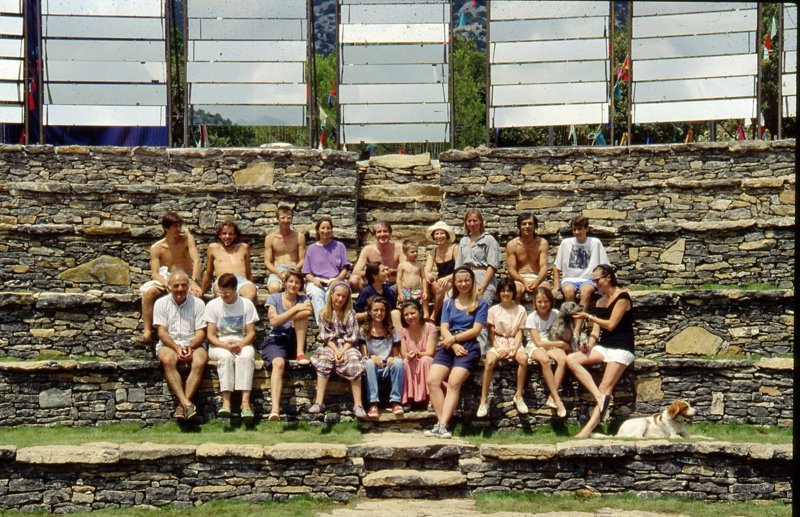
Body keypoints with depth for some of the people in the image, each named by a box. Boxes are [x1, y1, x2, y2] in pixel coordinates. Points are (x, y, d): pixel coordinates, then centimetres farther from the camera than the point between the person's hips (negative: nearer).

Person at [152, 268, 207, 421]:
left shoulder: (198, 303, 7)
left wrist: (191, 346, -18)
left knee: (200, 362, -33)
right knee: (167, 360, -35)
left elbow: (201, 332, 2)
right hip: (169, 345, 0)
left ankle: (182, 405, -34)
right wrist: (177, 348, -18)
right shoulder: (161, 303, 7)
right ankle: (186, 403, -43)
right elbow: (162, 332, -1)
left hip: (193, 344, 1)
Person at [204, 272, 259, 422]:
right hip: (219, 346, 0)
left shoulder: (246, 304, 4)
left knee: (246, 356, -35)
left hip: (242, 344, 0)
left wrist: (241, 344, -18)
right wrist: (226, 345, -19)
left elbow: (251, 333, 2)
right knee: (226, 356, -36)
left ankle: (245, 401, -45)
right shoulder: (213, 305, 3)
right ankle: (226, 401, -42)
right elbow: (211, 335, 0)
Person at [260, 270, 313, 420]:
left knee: (302, 313, -20)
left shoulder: (303, 299, 12)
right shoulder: (274, 298, 9)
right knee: (279, 363, -35)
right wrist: (295, 309, -14)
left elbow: (309, 312, -13)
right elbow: (274, 321, -9)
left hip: (294, 342, 2)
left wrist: (283, 317, -20)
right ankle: (275, 409, -52)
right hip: (276, 340, -2)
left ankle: (300, 353, -22)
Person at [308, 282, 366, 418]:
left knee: (355, 365, -30)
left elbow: (352, 337, -2)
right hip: (329, 346, 1)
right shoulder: (324, 313, 7)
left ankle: (357, 405, -30)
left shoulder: (350, 313, 4)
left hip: (347, 346, -1)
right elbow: (326, 336, 1)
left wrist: (343, 351, -16)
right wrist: (335, 351, -14)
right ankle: (318, 402, -33)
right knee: (323, 362, -31)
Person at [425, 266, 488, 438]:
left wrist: (454, 338, -9)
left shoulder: (480, 304, 11)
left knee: (454, 383, -25)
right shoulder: (448, 303, 20)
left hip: (469, 347, -4)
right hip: (449, 346, 4)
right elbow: (444, 329, 8)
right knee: (432, 380, -20)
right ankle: (441, 423, -21)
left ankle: (443, 425, -31)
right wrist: (454, 345, -10)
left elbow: (476, 329, -1)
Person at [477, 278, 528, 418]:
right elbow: (491, 334, 2)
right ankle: (484, 400, -28)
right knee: (490, 361, -33)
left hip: (513, 342, 1)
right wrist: (499, 349, -14)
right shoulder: (493, 310, 5)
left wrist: (515, 348, -14)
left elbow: (519, 332, 2)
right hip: (497, 343, -1)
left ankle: (518, 396, -21)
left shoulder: (520, 310, 6)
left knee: (523, 358, -34)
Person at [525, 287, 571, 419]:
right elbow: (538, 342, -11)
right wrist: (560, 343, -14)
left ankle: (552, 397, -32)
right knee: (544, 359, -39)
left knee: (563, 358, -33)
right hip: (535, 347, -3)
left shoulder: (556, 314, 3)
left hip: (553, 346, 3)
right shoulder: (532, 318, -5)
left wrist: (564, 344, -17)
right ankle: (557, 400, -39)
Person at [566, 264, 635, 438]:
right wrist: (589, 346, -6)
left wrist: (588, 316, -3)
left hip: (621, 348, -8)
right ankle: (598, 395, -27)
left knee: (605, 388, -20)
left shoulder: (622, 297, -6)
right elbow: (596, 329, 12)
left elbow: (611, 324, -11)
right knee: (571, 359, -16)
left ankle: (588, 429, -32)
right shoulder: (600, 301, 17)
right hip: (603, 347, 8)